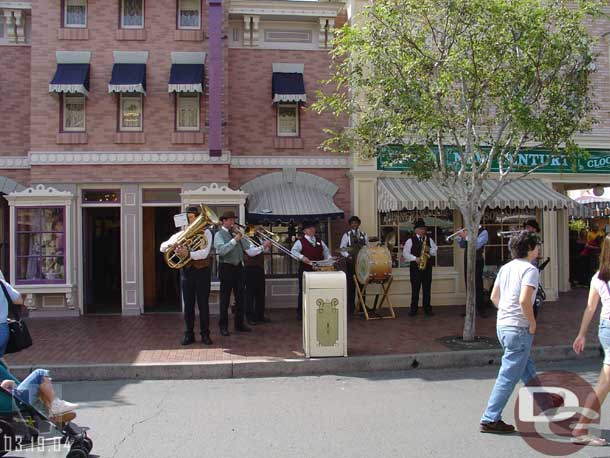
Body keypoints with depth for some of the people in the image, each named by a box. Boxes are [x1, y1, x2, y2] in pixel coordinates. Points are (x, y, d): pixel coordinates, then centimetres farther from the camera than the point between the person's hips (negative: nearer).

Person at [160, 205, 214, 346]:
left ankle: (205, 334, 11)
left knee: (203, 304, 2)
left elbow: (204, 253, -14)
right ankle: (189, 334, 14)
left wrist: (189, 254, -30)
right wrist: (171, 245, -16)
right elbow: (162, 247, 7)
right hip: (187, 271, 2)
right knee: (188, 305, 6)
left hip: (202, 271, -2)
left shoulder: (206, 233, 0)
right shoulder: (181, 234, 9)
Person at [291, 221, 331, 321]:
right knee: (303, 291, 1)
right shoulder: (300, 242, -1)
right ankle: (300, 312, 10)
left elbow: (326, 251, 22)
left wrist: (329, 258, 3)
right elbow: (294, 251, -14)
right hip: (305, 269, -4)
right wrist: (301, 257, -29)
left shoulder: (320, 242, 16)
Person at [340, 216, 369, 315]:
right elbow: (342, 249, 0)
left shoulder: (364, 235, 12)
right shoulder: (346, 235, 4)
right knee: (351, 285, -1)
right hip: (351, 263, -2)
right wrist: (348, 256, -16)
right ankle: (351, 308, 6)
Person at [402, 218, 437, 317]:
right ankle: (413, 309, 7)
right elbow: (405, 253, -5)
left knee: (427, 289, 4)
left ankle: (427, 309, 11)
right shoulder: (410, 240, 1)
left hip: (427, 267, 3)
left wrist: (429, 250, -10)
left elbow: (435, 251, 10)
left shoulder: (429, 240, 12)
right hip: (415, 267, -3)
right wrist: (415, 259, -17)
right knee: (415, 289, 0)